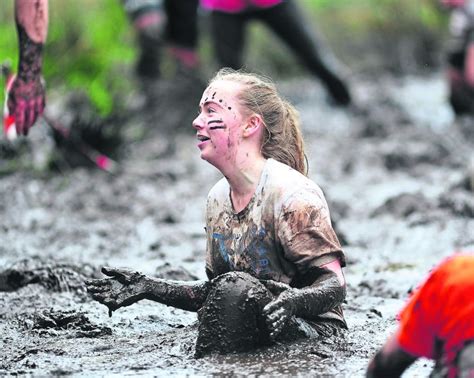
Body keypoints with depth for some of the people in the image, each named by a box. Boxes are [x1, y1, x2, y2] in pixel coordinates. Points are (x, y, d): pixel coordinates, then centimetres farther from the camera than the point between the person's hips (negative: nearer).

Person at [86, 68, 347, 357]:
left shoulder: (293, 194, -14)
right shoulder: (218, 198, 10)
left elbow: (335, 285, -16)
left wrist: (294, 301, -36)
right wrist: (149, 288, 10)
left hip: (316, 336, -6)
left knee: (235, 288, -28)